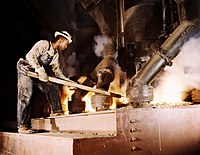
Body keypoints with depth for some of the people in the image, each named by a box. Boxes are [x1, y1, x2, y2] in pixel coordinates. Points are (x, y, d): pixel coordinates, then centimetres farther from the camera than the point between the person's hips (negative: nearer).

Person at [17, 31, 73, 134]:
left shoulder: (55, 54, 9)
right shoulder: (44, 44, -16)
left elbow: (56, 70, 13)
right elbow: (30, 56, -26)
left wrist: (68, 82, 6)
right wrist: (40, 69, -33)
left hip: (38, 73, 8)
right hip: (26, 69, -8)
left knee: (53, 87, 1)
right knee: (25, 96, -12)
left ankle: (56, 111, 14)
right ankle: (22, 126, -9)